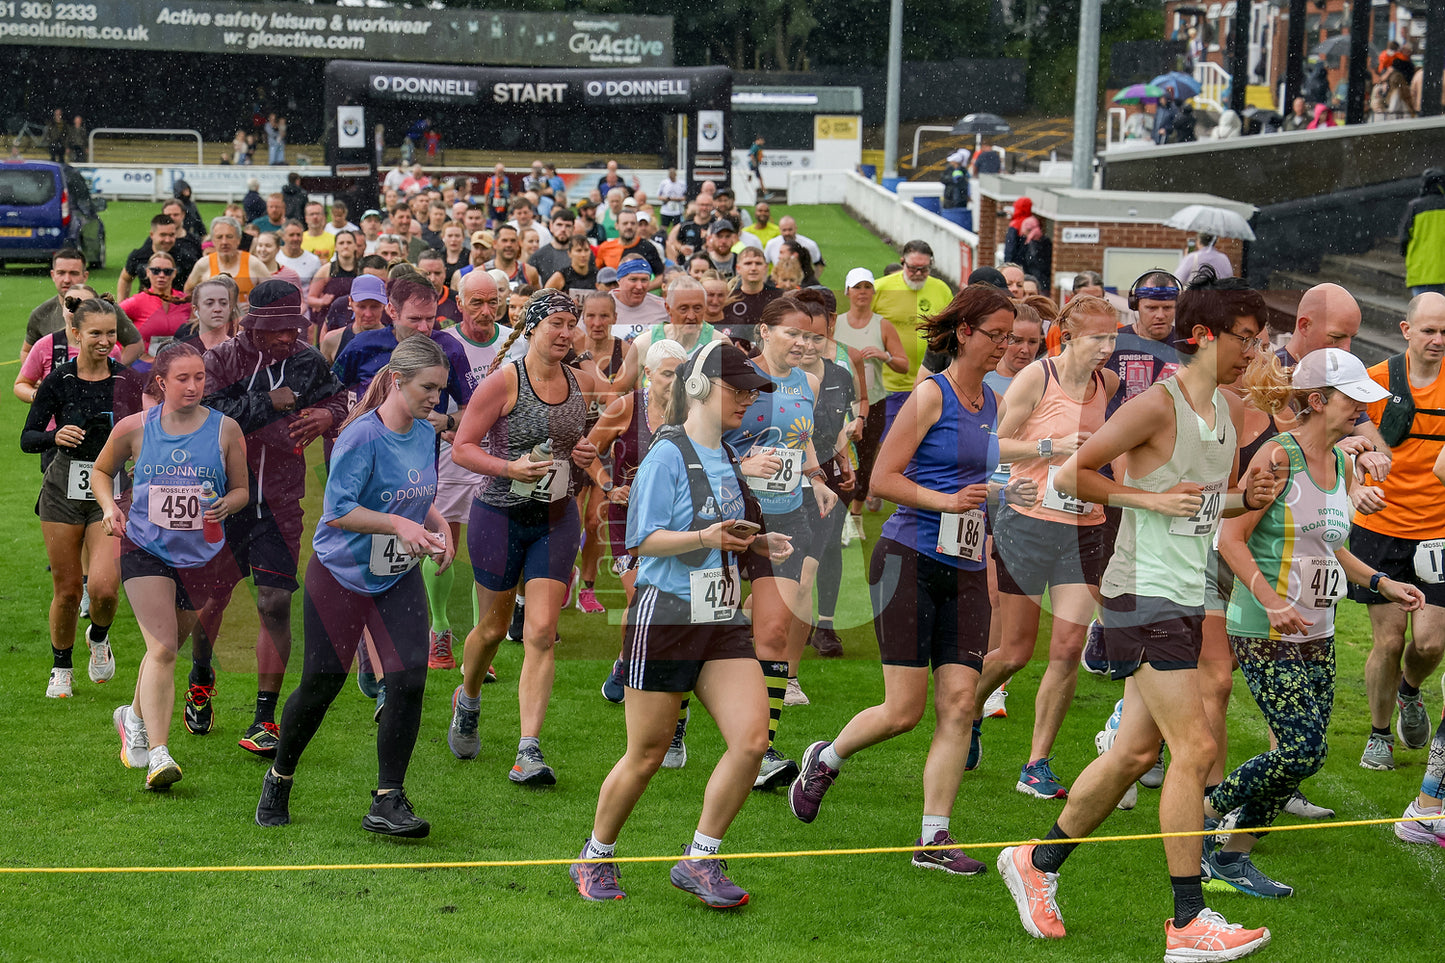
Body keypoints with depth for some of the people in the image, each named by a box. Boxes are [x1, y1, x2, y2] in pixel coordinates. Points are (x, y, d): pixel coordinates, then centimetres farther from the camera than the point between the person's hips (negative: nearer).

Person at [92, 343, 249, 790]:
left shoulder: (225, 429, -3)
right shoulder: (135, 428, -4)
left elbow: (241, 489, 6)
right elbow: (101, 471, 13)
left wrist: (226, 504, -16)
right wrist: (109, 506, -6)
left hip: (201, 553, 2)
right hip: (144, 549, -2)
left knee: (167, 647, 17)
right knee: (162, 648, -17)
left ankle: (135, 716, 45)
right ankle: (158, 754, -20)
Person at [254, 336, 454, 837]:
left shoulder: (425, 434, 3)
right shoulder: (362, 436, -20)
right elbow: (337, 511, -23)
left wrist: (438, 526, 0)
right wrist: (400, 525, -29)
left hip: (398, 577, 6)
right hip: (341, 574, -6)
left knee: (409, 679, -10)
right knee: (320, 686, 4)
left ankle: (388, 801, -3)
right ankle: (279, 779, 29)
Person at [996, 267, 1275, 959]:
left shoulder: (1223, 408, 13)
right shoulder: (1156, 405, -15)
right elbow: (1072, 474, -12)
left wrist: (1245, 497, 5)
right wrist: (1150, 497, -18)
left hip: (1185, 599, 9)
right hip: (1145, 595, -9)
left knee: (1136, 752, 12)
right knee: (1194, 748, -12)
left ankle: (1036, 864, 28)